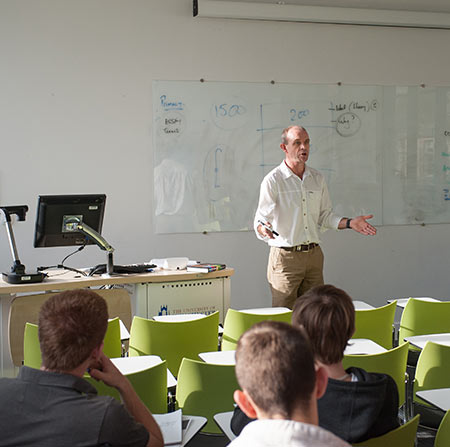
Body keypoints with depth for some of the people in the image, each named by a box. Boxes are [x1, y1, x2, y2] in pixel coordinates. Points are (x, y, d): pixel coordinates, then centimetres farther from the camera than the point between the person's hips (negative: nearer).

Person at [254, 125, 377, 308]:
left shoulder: (317, 178, 11)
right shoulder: (272, 180, -6)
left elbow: (325, 215, 17)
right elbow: (261, 218, -11)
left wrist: (349, 222, 2)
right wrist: (263, 228, -33)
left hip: (314, 255, 5)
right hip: (285, 257, -5)